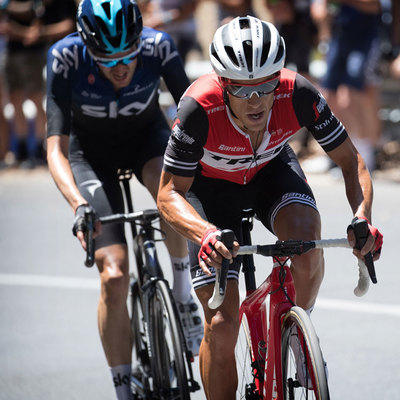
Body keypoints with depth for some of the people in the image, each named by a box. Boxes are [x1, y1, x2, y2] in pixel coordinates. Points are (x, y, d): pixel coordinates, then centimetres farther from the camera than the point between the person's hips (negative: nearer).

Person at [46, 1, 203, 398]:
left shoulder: (157, 47, -29)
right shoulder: (66, 57, -31)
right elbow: (56, 150, -31)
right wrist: (78, 205, -47)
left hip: (146, 137, 1)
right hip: (92, 150, -1)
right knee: (114, 277, -14)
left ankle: (183, 293, -15)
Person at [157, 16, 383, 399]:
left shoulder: (297, 94, -32)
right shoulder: (199, 108, -37)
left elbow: (351, 161, -20)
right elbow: (169, 194, -30)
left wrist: (363, 217, -39)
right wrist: (206, 234, -50)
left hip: (271, 170, 2)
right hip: (211, 186, -1)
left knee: (307, 240, -32)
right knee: (221, 324, -12)